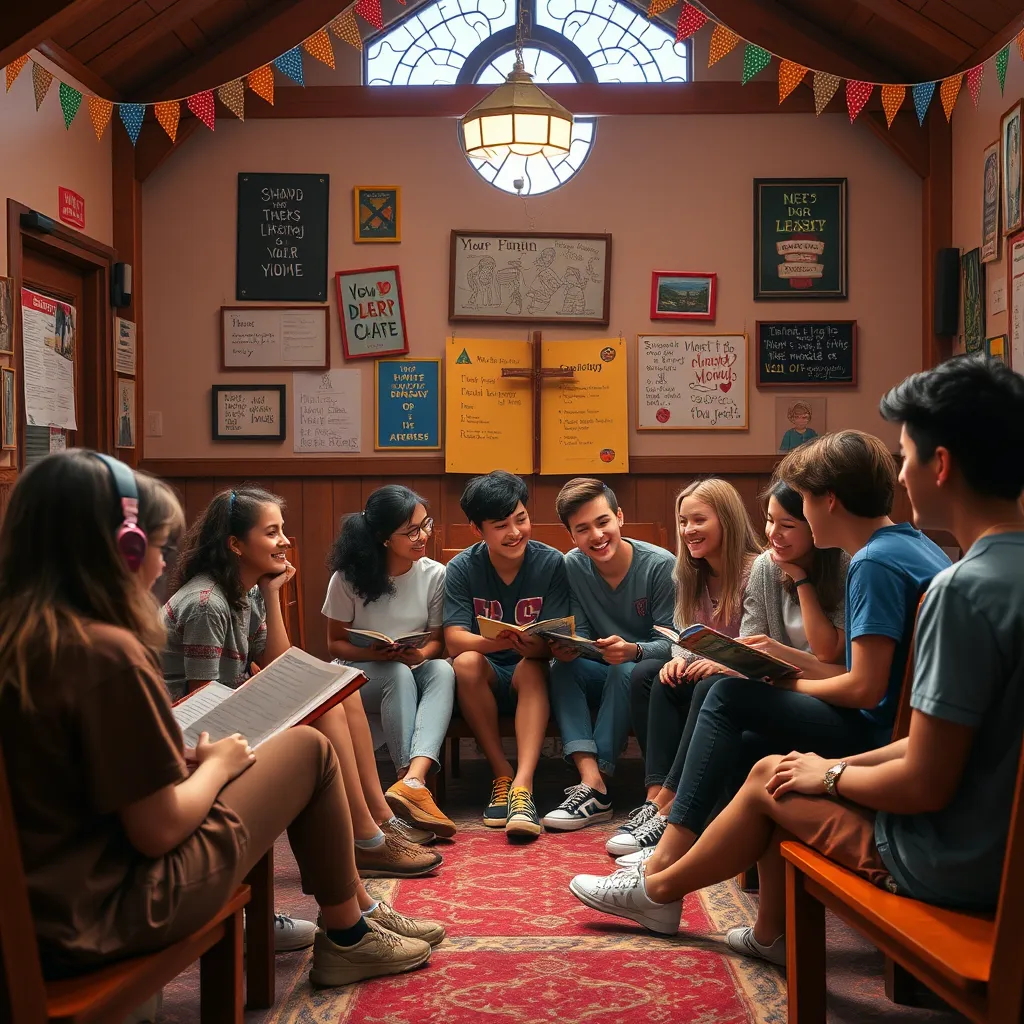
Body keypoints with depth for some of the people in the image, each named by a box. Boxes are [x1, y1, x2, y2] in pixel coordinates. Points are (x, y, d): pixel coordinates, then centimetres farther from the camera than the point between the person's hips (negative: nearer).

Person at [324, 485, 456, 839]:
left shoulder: (434, 574, -4)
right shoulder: (349, 577, -9)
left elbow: (438, 639, 4)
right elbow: (335, 643, -2)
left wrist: (422, 654, -21)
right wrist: (375, 654, -22)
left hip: (416, 669, 2)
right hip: (359, 673, -2)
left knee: (443, 670, -32)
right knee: (399, 675, -36)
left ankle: (412, 779, -50)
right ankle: (414, 784, -41)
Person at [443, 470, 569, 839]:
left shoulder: (550, 563, -9)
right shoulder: (462, 568, -7)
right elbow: (455, 640, -18)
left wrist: (534, 646, -40)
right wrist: (498, 641, -40)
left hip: (532, 678, -1)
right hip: (484, 683, 1)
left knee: (532, 666, -34)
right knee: (466, 663, -32)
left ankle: (522, 785, -45)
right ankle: (503, 776, -23)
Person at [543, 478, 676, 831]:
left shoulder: (660, 565, -17)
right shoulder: (574, 566, -5)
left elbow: (670, 643, -17)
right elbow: (582, 636, -1)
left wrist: (633, 651, -38)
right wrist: (569, 648, -26)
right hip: (607, 677, 4)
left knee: (624, 671, -34)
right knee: (563, 668, -24)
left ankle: (592, 786, -30)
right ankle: (593, 783, -36)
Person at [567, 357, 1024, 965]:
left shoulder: (964, 589, -26)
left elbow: (924, 784, -24)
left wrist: (830, 776, -6)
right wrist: (838, 768, 8)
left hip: (954, 863, -7)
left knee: (771, 780, 11)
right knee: (790, 774, 18)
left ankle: (658, 890, 34)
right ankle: (773, 935, 32)